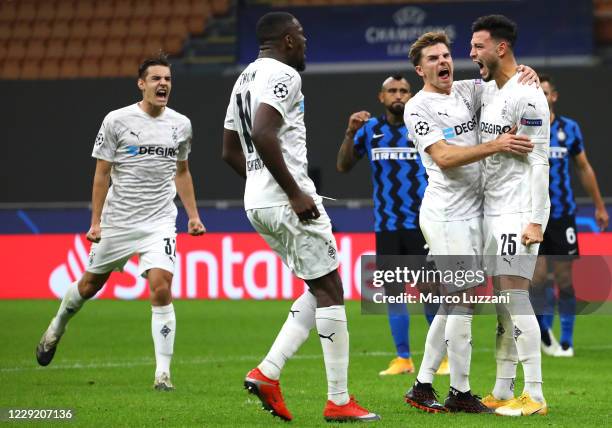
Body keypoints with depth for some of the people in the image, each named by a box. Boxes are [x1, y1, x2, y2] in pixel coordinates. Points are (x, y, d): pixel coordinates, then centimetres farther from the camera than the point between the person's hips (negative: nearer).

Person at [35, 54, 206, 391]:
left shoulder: (180, 124, 4)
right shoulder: (117, 120, -6)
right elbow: (102, 173, -2)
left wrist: (193, 215, 13)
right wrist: (96, 221, -6)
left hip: (160, 222, 1)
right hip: (117, 221, -1)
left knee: (161, 289, -17)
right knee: (90, 283, 14)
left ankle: (163, 372, -13)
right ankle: (57, 328, 45)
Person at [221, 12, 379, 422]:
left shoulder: (245, 79, 18)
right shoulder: (283, 75, -11)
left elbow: (231, 151, 24)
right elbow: (262, 135, -27)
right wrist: (295, 193, -23)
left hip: (257, 203, 10)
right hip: (288, 200, -10)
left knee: (322, 289, 15)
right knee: (329, 290, -2)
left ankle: (268, 372, 5)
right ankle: (339, 400, 0)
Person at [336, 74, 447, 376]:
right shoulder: (370, 129, 6)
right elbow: (343, 167, 3)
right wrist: (350, 133, -10)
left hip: (421, 223, -3)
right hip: (385, 224, 3)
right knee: (392, 289, 5)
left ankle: (445, 356, 4)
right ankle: (403, 359, 12)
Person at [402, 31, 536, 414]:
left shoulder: (467, 92, 13)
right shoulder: (418, 108, -7)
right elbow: (444, 157, -17)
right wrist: (496, 145, -24)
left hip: (471, 210, 7)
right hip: (446, 213, -7)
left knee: (453, 304, 10)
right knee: (463, 299, -9)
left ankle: (423, 386, 17)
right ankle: (461, 393, -2)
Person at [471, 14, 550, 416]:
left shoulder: (526, 96, -14)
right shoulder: (489, 91, 13)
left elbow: (539, 162, -17)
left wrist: (535, 221, -21)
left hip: (520, 210, -9)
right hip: (494, 209, 9)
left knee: (515, 295, -12)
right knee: (502, 300, 8)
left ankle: (534, 396, -11)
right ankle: (503, 392, 11)